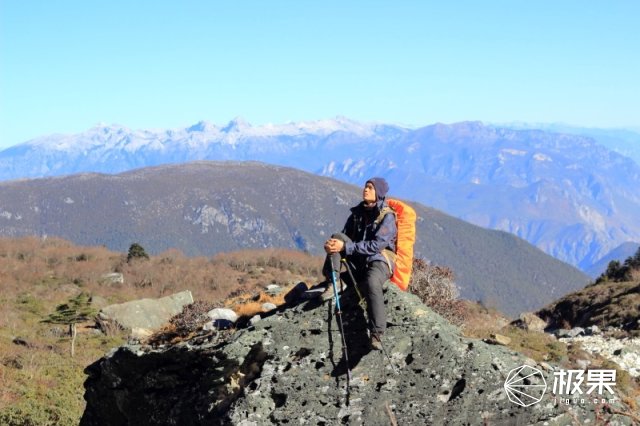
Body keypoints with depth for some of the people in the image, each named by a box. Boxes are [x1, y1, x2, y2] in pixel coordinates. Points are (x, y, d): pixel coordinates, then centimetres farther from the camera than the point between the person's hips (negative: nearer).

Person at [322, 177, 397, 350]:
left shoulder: (387, 216, -7)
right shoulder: (357, 213, 12)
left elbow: (377, 245, -19)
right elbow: (343, 238, 14)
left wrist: (345, 247, -25)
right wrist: (332, 245, -12)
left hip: (380, 260, -6)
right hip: (357, 260, 6)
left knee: (371, 283, -39)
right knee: (337, 237, -16)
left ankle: (377, 334, -41)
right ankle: (332, 283, -25)